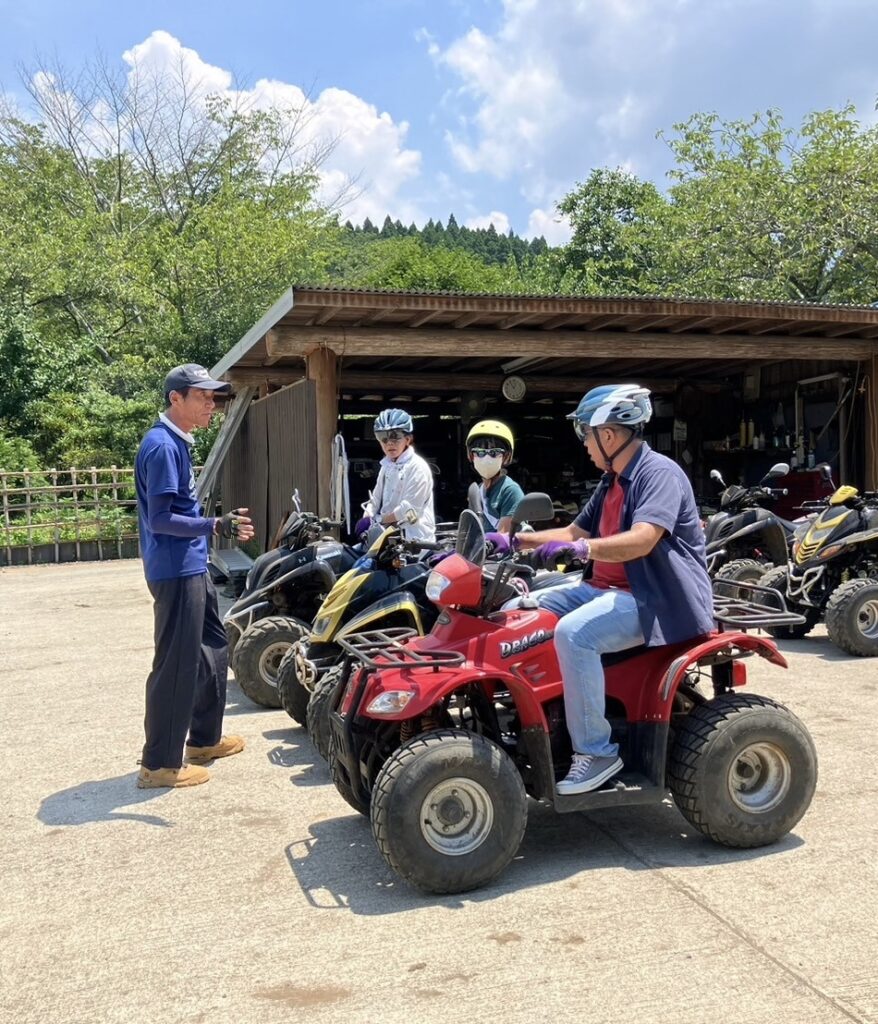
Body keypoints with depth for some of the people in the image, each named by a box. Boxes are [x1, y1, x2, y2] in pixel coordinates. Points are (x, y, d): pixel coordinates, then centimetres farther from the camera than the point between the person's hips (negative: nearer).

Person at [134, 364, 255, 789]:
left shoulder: (177, 442, 13)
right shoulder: (161, 446, -18)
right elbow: (160, 519, -23)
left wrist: (220, 526, 25)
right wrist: (216, 525, -29)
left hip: (192, 568, 11)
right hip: (176, 572, -11)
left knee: (213, 648, 19)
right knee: (177, 665, -4)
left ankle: (204, 738, 32)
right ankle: (159, 763, 7)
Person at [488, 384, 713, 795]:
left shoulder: (659, 474, -14)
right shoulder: (612, 482, 17)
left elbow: (641, 540, -30)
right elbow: (575, 531, 22)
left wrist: (582, 548, -44)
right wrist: (514, 541, 13)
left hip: (657, 598, -10)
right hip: (607, 588, 10)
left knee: (573, 632, -32)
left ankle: (596, 751, -22)